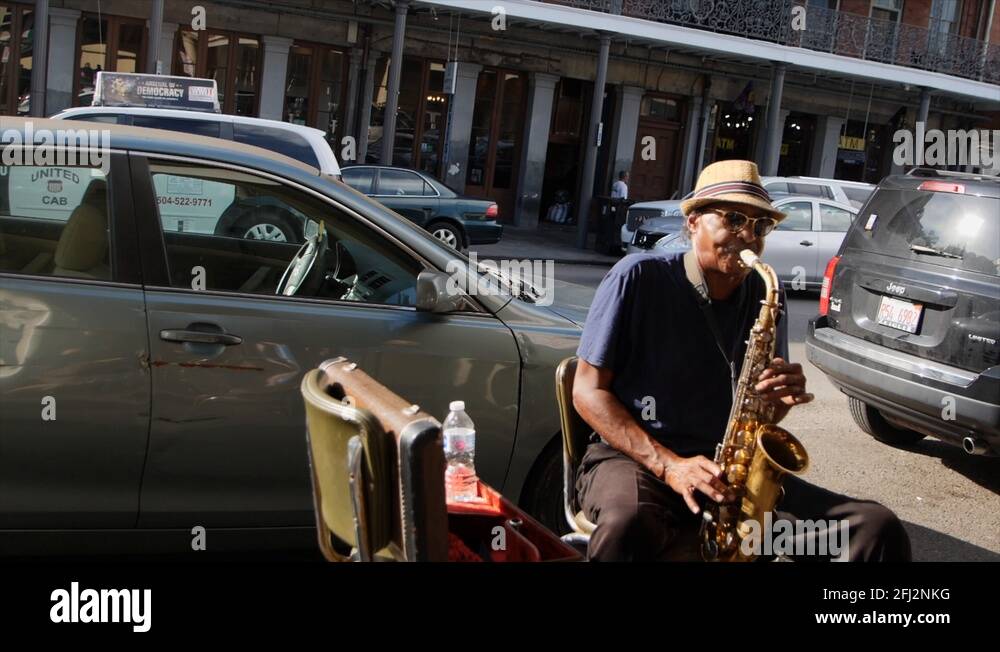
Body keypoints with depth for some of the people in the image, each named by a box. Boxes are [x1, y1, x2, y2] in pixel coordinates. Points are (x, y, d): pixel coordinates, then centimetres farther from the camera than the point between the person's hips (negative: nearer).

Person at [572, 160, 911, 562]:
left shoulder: (766, 298, 8)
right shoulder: (638, 277, -7)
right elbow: (588, 390, -8)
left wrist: (784, 396, -8)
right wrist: (669, 465, -19)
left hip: (732, 472, 5)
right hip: (632, 459, -4)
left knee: (878, 529, -13)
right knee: (627, 527, -41)